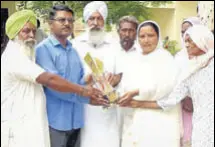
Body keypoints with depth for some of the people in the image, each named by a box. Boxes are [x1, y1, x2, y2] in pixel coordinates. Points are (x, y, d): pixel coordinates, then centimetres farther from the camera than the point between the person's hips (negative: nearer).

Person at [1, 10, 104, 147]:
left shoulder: (25, 55, 18)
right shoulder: (14, 57, -17)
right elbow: (49, 79, -25)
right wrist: (82, 90, -20)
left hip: (31, 123, 10)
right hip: (19, 126, -10)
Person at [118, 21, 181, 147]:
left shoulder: (165, 57, -1)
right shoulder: (135, 60, 18)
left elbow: (166, 86, -16)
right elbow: (126, 86, 10)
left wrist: (136, 93, -21)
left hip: (158, 120, -5)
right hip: (134, 119, 5)